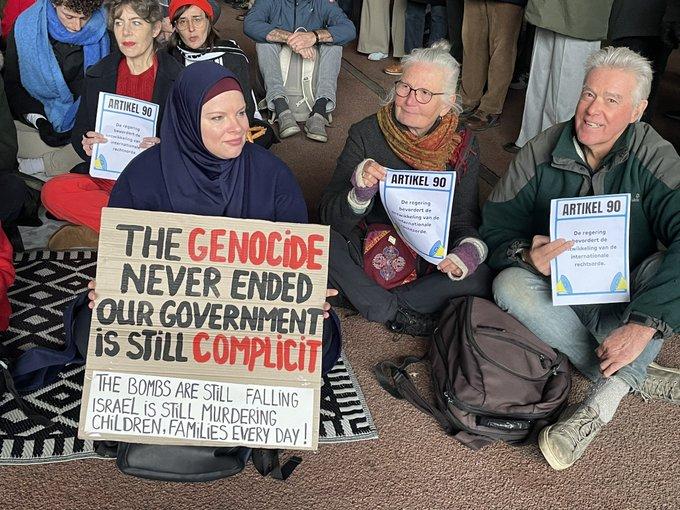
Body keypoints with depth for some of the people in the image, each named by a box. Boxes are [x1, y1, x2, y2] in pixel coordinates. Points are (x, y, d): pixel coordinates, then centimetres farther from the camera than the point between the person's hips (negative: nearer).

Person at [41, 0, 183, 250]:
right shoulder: (98, 75, 13)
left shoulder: (178, 78, 2)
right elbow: (79, 133, 18)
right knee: (52, 191, -25)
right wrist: (85, 143, -7)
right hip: (104, 177, 4)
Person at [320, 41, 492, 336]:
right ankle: (397, 313, -13)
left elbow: (465, 221, 1)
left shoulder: (462, 148, -4)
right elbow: (330, 216, -14)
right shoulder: (366, 134, -9)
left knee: (482, 278, -26)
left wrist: (470, 248, -23)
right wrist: (360, 193, -36)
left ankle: (370, 301, -13)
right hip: (368, 255, -1)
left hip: (431, 263, 1)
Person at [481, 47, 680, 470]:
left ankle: (604, 398, -29)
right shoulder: (540, 154, -9)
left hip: (625, 297, -1)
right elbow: (495, 228, -9)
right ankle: (636, 376, -23)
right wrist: (528, 257, -33)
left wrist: (642, 324, -42)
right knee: (509, 285, -28)